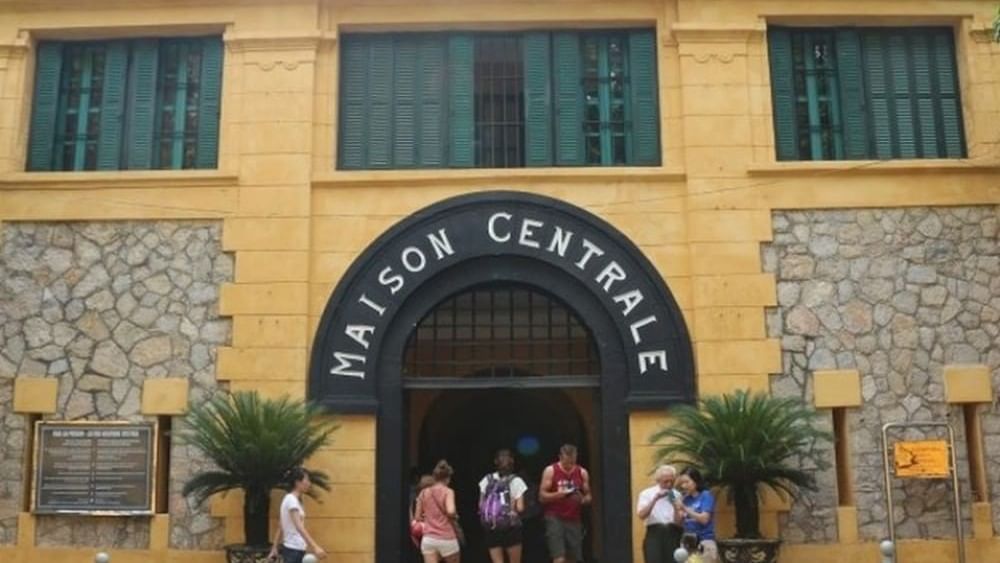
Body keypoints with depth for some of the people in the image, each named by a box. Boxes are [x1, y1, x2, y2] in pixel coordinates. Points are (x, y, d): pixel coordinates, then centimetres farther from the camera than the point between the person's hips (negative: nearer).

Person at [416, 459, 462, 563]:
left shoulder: (424, 493, 8)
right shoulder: (448, 492, -5)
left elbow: (418, 517, 12)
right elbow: (450, 511, -22)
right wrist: (455, 516, -1)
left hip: (428, 539, 3)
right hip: (447, 539, -3)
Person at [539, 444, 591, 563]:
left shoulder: (582, 473, 4)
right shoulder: (550, 471, -4)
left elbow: (588, 496, 10)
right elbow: (542, 496, -5)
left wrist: (582, 499, -14)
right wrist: (558, 494, -22)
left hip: (574, 520, 4)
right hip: (555, 519, -3)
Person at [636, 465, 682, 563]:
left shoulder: (676, 495, 10)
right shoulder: (647, 494, 6)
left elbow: (679, 522, 3)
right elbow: (641, 515, -12)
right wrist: (655, 499, -17)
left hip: (673, 535, 2)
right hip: (654, 534, -2)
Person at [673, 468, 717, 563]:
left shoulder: (706, 495, -3)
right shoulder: (686, 499, 10)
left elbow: (704, 519, -13)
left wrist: (684, 508, -16)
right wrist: (677, 510, -10)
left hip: (704, 542, -5)